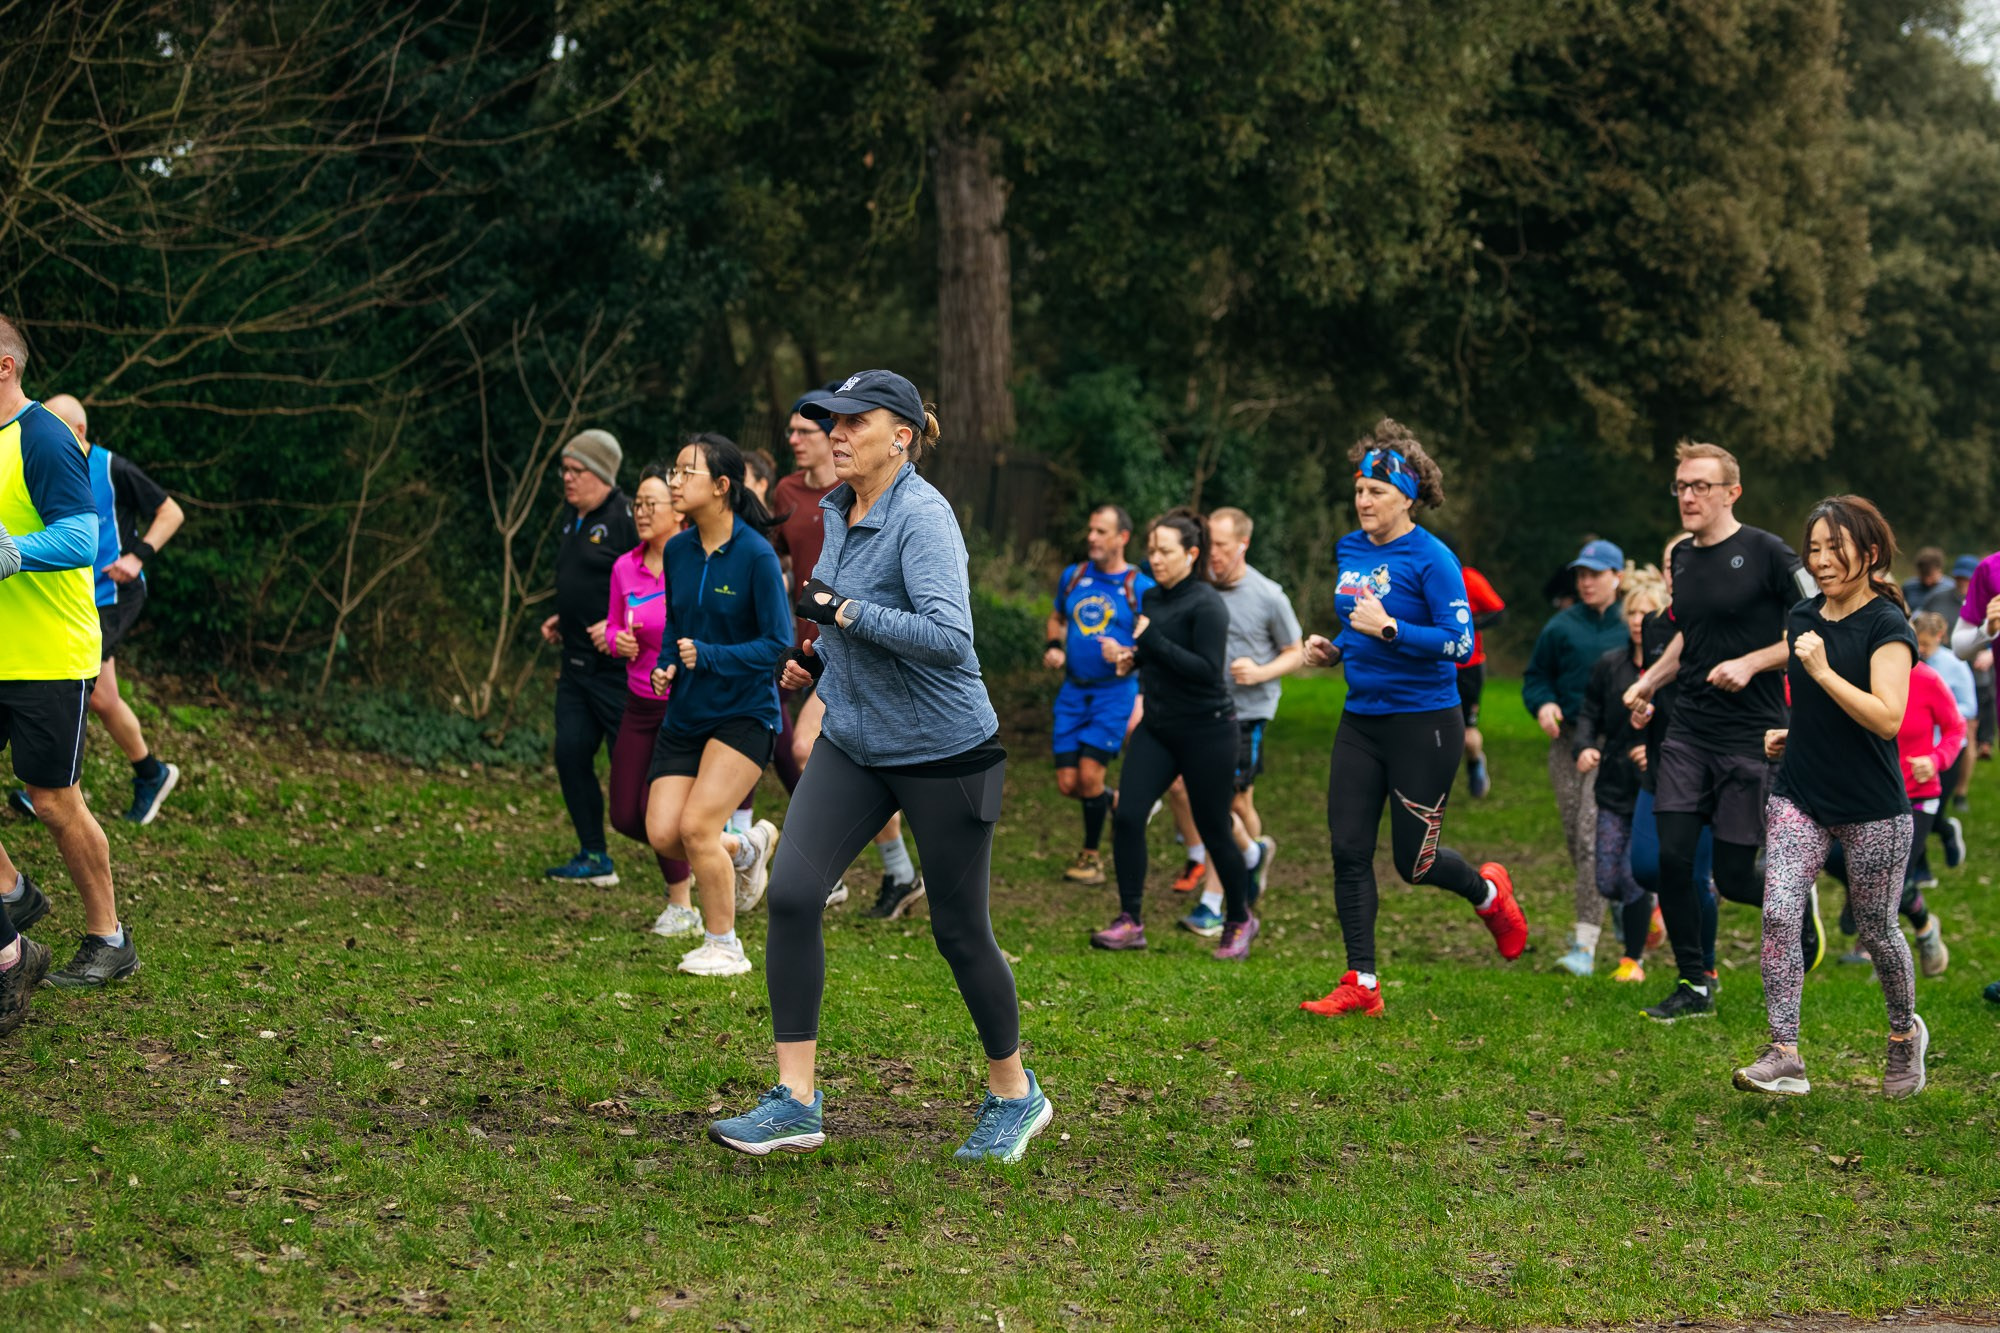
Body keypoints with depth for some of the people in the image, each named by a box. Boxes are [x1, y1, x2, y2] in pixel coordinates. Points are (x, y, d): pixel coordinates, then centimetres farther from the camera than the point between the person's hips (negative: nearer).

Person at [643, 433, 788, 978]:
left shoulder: (755, 554, -15)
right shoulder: (677, 550, 3)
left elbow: (778, 643, -14)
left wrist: (708, 657, -23)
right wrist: (665, 666, -2)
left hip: (744, 714, -6)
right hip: (686, 713, 6)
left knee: (696, 826, -15)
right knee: (663, 835, -4)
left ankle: (724, 947, 4)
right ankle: (747, 849, 28)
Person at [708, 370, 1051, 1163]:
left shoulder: (923, 519, -20)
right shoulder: (838, 510, 7)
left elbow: (947, 637, -33)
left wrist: (840, 609, -28)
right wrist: (818, 657, 12)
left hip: (943, 751, -7)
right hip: (853, 745, 7)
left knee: (959, 931, 5)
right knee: (791, 892, -11)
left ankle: (1014, 1096, 28)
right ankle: (794, 1103, -6)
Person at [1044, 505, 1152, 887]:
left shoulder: (1139, 586, -5)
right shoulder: (1072, 576, 8)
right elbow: (1057, 618, 24)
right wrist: (1053, 647, 4)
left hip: (1115, 690, -4)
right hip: (1073, 690, 5)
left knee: (1090, 774, -12)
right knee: (1068, 783, -1)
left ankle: (1091, 855, 7)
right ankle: (1115, 802, 31)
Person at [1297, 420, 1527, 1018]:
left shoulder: (1431, 560, -14)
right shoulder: (1347, 550, 8)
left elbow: (1460, 643, -19)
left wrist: (1389, 629, -27)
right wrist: (1332, 649, 6)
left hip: (1423, 725, -6)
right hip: (1361, 721, 6)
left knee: (1414, 861, 2)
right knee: (1348, 851, -2)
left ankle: (1489, 892, 35)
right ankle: (1361, 985, 4)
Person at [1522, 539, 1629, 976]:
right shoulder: (1561, 626, 6)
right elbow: (1536, 676, 14)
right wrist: (1543, 705, -6)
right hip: (1568, 739, 4)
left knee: (1594, 836, -15)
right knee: (1575, 838, 7)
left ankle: (1585, 944, -17)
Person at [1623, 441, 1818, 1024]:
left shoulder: (1766, 553, -9)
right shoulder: (1682, 557, 10)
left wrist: (1750, 663, -17)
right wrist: (1648, 681, 13)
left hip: (1752, 736, -5)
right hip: (1688, 731, 5)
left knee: (1733, 876, -3)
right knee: (1672, 857, -6)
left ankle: (1798, 900, 31)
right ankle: (1695, 986, 7)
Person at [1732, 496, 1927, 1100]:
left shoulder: (1888, 625, -12)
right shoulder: (1801, 617, 8)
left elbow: (1887, 718, -23)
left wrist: (1823, 671, -28)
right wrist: (1792, 733, 10)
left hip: (1873, 810, -5)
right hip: (1799, 799, 5)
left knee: (1876, 932, 8)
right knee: (1779, 916, -12)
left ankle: (1906, 1034, 35)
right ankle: (1784, 1057, -12)